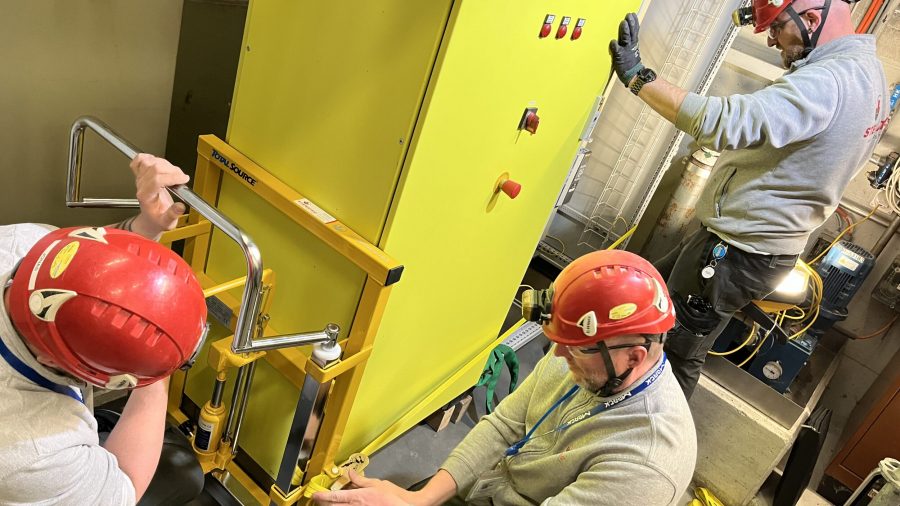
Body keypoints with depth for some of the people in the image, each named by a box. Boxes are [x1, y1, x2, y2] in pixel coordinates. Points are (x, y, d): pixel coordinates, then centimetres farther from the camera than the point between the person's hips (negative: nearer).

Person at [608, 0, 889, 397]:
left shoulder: (826, 83, -26)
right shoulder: (866, 70, 8)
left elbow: (723, 122, -38)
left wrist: (637, 77, -33)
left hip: (739, 253, -11)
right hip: (766, 238, 11)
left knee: (676, 354, 4)